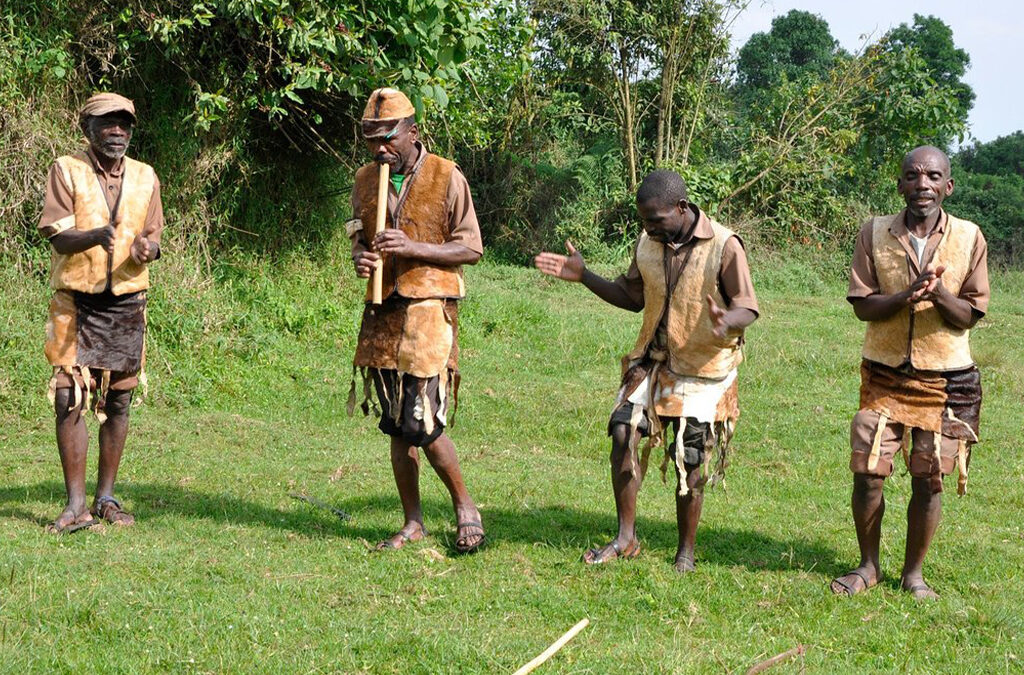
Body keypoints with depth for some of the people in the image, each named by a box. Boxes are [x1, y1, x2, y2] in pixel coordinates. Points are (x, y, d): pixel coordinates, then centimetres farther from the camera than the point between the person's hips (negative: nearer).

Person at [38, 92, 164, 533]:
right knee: (70, 398, -8)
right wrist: (95, 236, -31)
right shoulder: (66, 171, -2)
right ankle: (76, 505, -4)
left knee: (117, 401, 5)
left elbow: (153, 237, 10)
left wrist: (146, 248, -15)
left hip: (127, 302, 3)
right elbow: (56, 235, -11)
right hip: (76, 302, -3)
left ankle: (106, 498, 15)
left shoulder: (145, 177, 9)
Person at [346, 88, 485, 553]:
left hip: (428, 310, -5)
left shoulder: (447, 179, -5)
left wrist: (413, 248, -18)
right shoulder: (365, 180, 10)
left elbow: (471, 249, -4)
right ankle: (413, 523, 18)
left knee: (423, 423, -11)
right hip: (382, 310, 5)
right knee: (396, 426, 8)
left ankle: (465, 507, 11)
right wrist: (361, 257, -5)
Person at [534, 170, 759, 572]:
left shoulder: (724, 247, -16)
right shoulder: (648, 243, 3)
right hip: (653, 360, 5)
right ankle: (625, 539, 0)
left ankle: (686, 552, 17)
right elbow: (633, 297, 15)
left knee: (690, 463, 1)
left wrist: (726, 323, -39)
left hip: (703, 369, -5)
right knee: (624, 433, -10)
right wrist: (583, 276, 4)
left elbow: (747, 308, -15)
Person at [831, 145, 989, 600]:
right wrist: (908, 295, -23)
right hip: (884, 376, 0)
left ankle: (913, 573, 20)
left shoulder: (969, 238, -3)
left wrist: (939, 294, -24)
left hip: (946, 381, 0)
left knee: (928, 480, 4)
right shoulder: (874, 233, -2)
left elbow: (969, 316, -3)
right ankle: (868, 567, 18)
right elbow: (862, 306, -5)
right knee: (867, 474, -2)